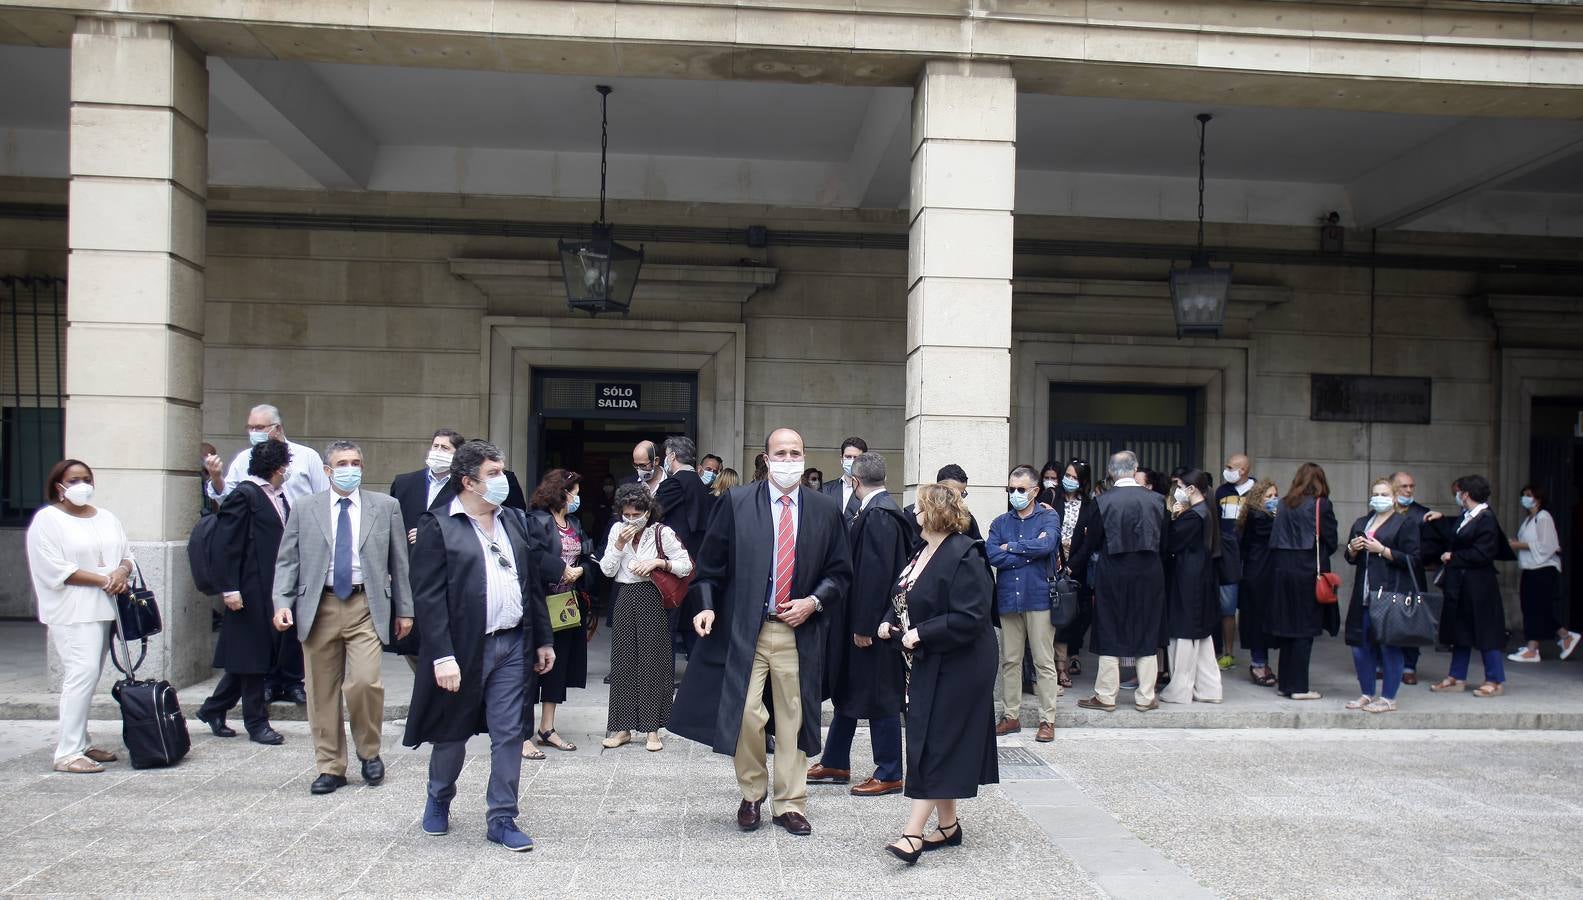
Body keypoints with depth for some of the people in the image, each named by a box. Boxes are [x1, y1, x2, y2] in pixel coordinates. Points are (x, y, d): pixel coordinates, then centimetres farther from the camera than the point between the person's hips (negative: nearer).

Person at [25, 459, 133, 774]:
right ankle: (67, 753, -13)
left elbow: (127, 555, 16)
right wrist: (102, 579, -15)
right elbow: (55, 569, -12)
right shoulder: (47, 520, -3)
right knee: (82, 674, -15)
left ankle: (80, 743, 17)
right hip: (72, 612, -6)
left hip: (103, 608, 6)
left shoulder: (107, 518, 17)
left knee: (88, 677, 10)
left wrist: (122, 572, -7)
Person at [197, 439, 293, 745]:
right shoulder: (243, 495, -10)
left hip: (275, 589, 8)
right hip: (252, 590, -8)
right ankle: (257, 722, 12)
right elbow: (227, 544, -13)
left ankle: (213, 710, 27)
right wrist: (230, 588, -17)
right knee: (252, 654, 2)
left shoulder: (278, 496, 13)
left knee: (262, 653, 13)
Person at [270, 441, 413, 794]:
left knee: (365, 682, -15)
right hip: (318, 606, 2)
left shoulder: (386, 506, 6)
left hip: (366, 606, -1)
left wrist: (404, 608, 8)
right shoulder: (305, 509, 8)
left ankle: (369, 751, 11)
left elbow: (399, 561, 9)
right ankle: (330, 767, 19)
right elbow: (287, 561, 7)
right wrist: (282, 602, -6)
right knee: (322, 691, 6)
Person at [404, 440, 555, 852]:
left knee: (509, 735, 5)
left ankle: (502, 819, 15)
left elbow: (533, 584, 14)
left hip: (513, 646, 4)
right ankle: (438, 800, 37)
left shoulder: (513, 523, 10)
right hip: (464, 648, -4)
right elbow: (428, 596, -13)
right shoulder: (438, 526, -8)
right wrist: (443, 656, -18)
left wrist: (543, 639, 12)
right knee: (453, 733, 12)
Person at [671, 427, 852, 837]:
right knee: (744, 713, -6)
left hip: (799, 631, 2)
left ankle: (790, 805, 21)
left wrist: (814, 602, -5)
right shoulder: (736, 503, 1)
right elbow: (711, 563, 5)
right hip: (744, 629, -1)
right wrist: (707, 605, -7)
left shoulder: (826, 510, 6)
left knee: (793, 719, 7)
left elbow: (840, 571, 10)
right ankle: (752, 794, 19)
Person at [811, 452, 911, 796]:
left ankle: (889, 775, 12)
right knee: (847, 691, 18)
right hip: (861, 621, 10)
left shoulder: (879, 516, -20)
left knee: (879, 698, 1)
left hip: (873, 625, -10)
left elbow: (875, 574, -24)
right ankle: (835, 764, 30)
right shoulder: (875, 511, 9)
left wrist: (865, 626, -21)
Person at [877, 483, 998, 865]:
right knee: (930, 742, 13)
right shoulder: (923, 553, 11)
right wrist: (890, 621, 2)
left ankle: (913, 833, -6)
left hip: (956, 668, -10)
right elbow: (908, 600, 22)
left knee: (936, 745, -7)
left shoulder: (964, 557, -19)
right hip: (927, 663, 10)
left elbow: (969, 618, -24)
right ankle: (947, 825, 24)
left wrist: (920, 634, -22)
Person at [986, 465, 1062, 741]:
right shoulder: (1000, 522, 11)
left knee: (1044, 662, 0)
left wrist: (1011, 548, -7)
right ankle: (1010, 716, 17)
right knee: (1009, 661, 8)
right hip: (1008, 599, 3)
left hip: (1039, 597, -3)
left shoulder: (1049, 518, 3)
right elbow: (992, 555, -5)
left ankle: (1047, 719, 6)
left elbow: (1046, 545, -17)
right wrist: (1030, 552, -10)